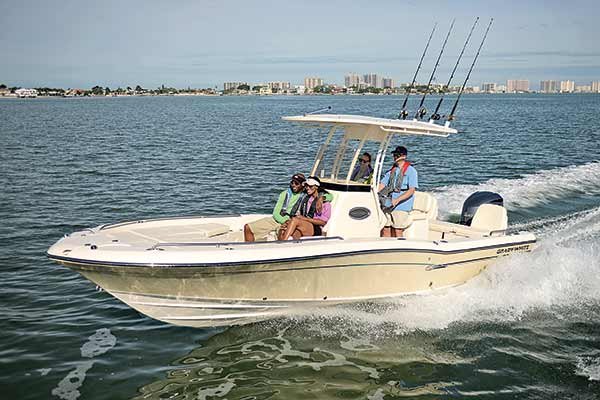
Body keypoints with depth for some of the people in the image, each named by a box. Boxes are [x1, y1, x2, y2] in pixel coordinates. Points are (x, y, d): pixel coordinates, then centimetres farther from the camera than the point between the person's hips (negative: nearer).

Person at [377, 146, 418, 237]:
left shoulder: (411, 171, -3)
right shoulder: (391, 170, 16)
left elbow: (411, 190, -13)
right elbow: (382, 185, 16)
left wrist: (397, 200, -23)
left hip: (401, 207, -6)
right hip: (387, 206, 6)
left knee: (397, 232, -7)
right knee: (385, 230, 4)